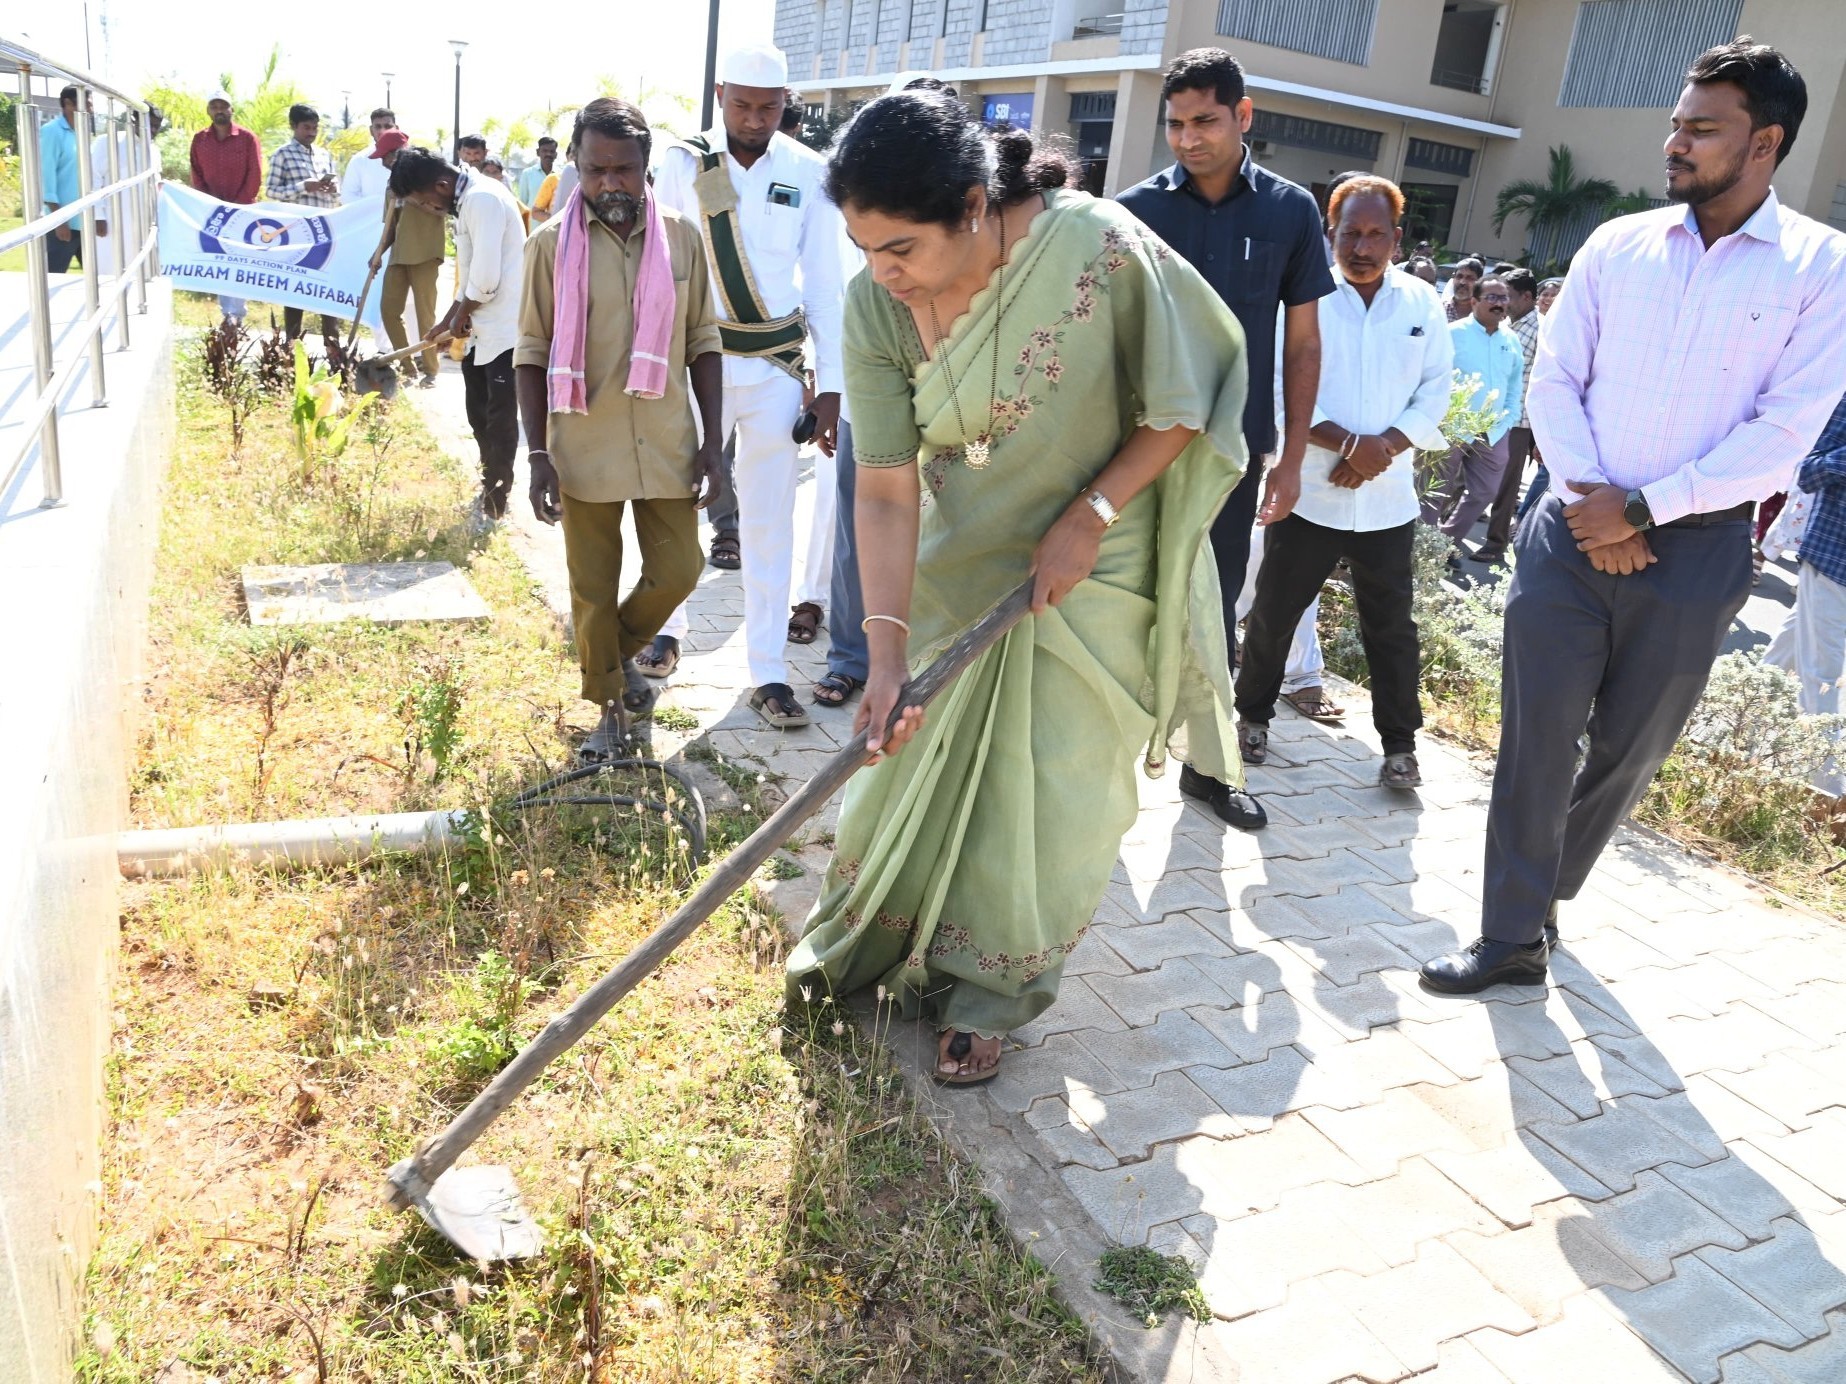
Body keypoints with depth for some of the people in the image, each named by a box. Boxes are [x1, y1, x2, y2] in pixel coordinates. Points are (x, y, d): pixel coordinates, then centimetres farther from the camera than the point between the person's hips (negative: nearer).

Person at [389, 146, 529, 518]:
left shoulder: (483, 199, -19)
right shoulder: (466, 201, 12)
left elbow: (486, 279, -23)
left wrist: (459, 315, -6)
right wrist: (448, 321, 16)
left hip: (503, 331, -10)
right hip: (479, 331, 10)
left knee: (500, 422, 1)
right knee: (479, 417, 17)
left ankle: (495, 504, 11)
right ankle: (489, 488, 31)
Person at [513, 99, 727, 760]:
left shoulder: (680, 236, 2)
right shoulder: (551, 243, -3)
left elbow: (703, 340, 7)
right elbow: (533, 354, -1)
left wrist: (712, 439, 2)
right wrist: (539, 455, -7)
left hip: (667, 445, 2)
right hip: (586, 450, -1)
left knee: (677, 572, 6)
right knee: (593, 589, 7)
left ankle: (622, 650, 36)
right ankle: (609, 707, 26)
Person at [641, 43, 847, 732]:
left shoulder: (807, 174, -1)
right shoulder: (683, 164, -3)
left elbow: (823, 284, 2)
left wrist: (830, 384, -1)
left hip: (776, 366, 0)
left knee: (768, 519, 4)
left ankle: (768, 670, 11)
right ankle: (669, 624, 33)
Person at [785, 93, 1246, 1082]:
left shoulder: (1100, 249, -27)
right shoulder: (877, 306, -17)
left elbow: (1186, 404, -13)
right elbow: (886, 489, -18)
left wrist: (1089, 515, -19)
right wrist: (886, 654, -25)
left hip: (1091, 578, -3)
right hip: (957, 566, 3)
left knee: (1044, 796, 5)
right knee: (916, 761, 13)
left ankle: (987, 996, 26)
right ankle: (879, 945, 39)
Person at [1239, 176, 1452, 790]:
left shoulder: (1423, 303, 6)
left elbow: (1435, 395, 4)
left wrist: (1384, 448, -13)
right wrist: (1349, 443, -22)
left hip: (1388, 500, 2)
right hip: (1307, 494, -2)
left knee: (1391, 626, 8)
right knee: (1274, 612, 8)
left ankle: (1400, 743, 20)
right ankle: (1253, 715, 28)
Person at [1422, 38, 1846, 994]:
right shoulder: (1617, 245, 5)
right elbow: (1553, 379, 4)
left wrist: (1642, 508, -15)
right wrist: (1590, 500, -10)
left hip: (1696, 549, -1)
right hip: (1573, 531, 2)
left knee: (1630, 748, 11)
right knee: (1535, 734, 0)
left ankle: (1548, 889, 34)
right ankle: (1514, 936, 12)